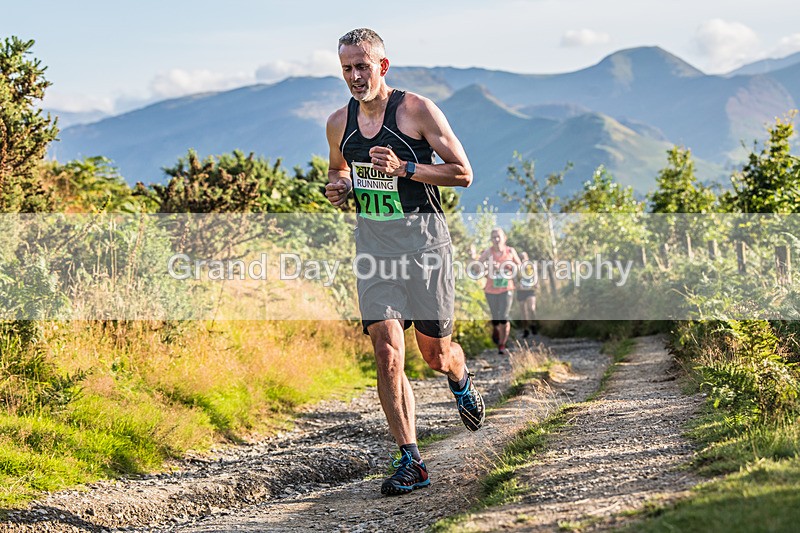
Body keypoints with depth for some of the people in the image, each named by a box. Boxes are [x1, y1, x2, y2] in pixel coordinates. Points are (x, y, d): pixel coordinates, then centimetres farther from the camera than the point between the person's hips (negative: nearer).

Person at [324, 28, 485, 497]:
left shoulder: (418, 110, -8)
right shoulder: (340, 122, 7)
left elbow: (463, 173, -7)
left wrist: (404, 168, -20)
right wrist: (338, 188, 2)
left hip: (423, 241, -3)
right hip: (373, 245, 3)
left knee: (435, 352, 6)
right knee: (387, 354, -9)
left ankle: (462, 382, 44)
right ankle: (411, 461, -5)